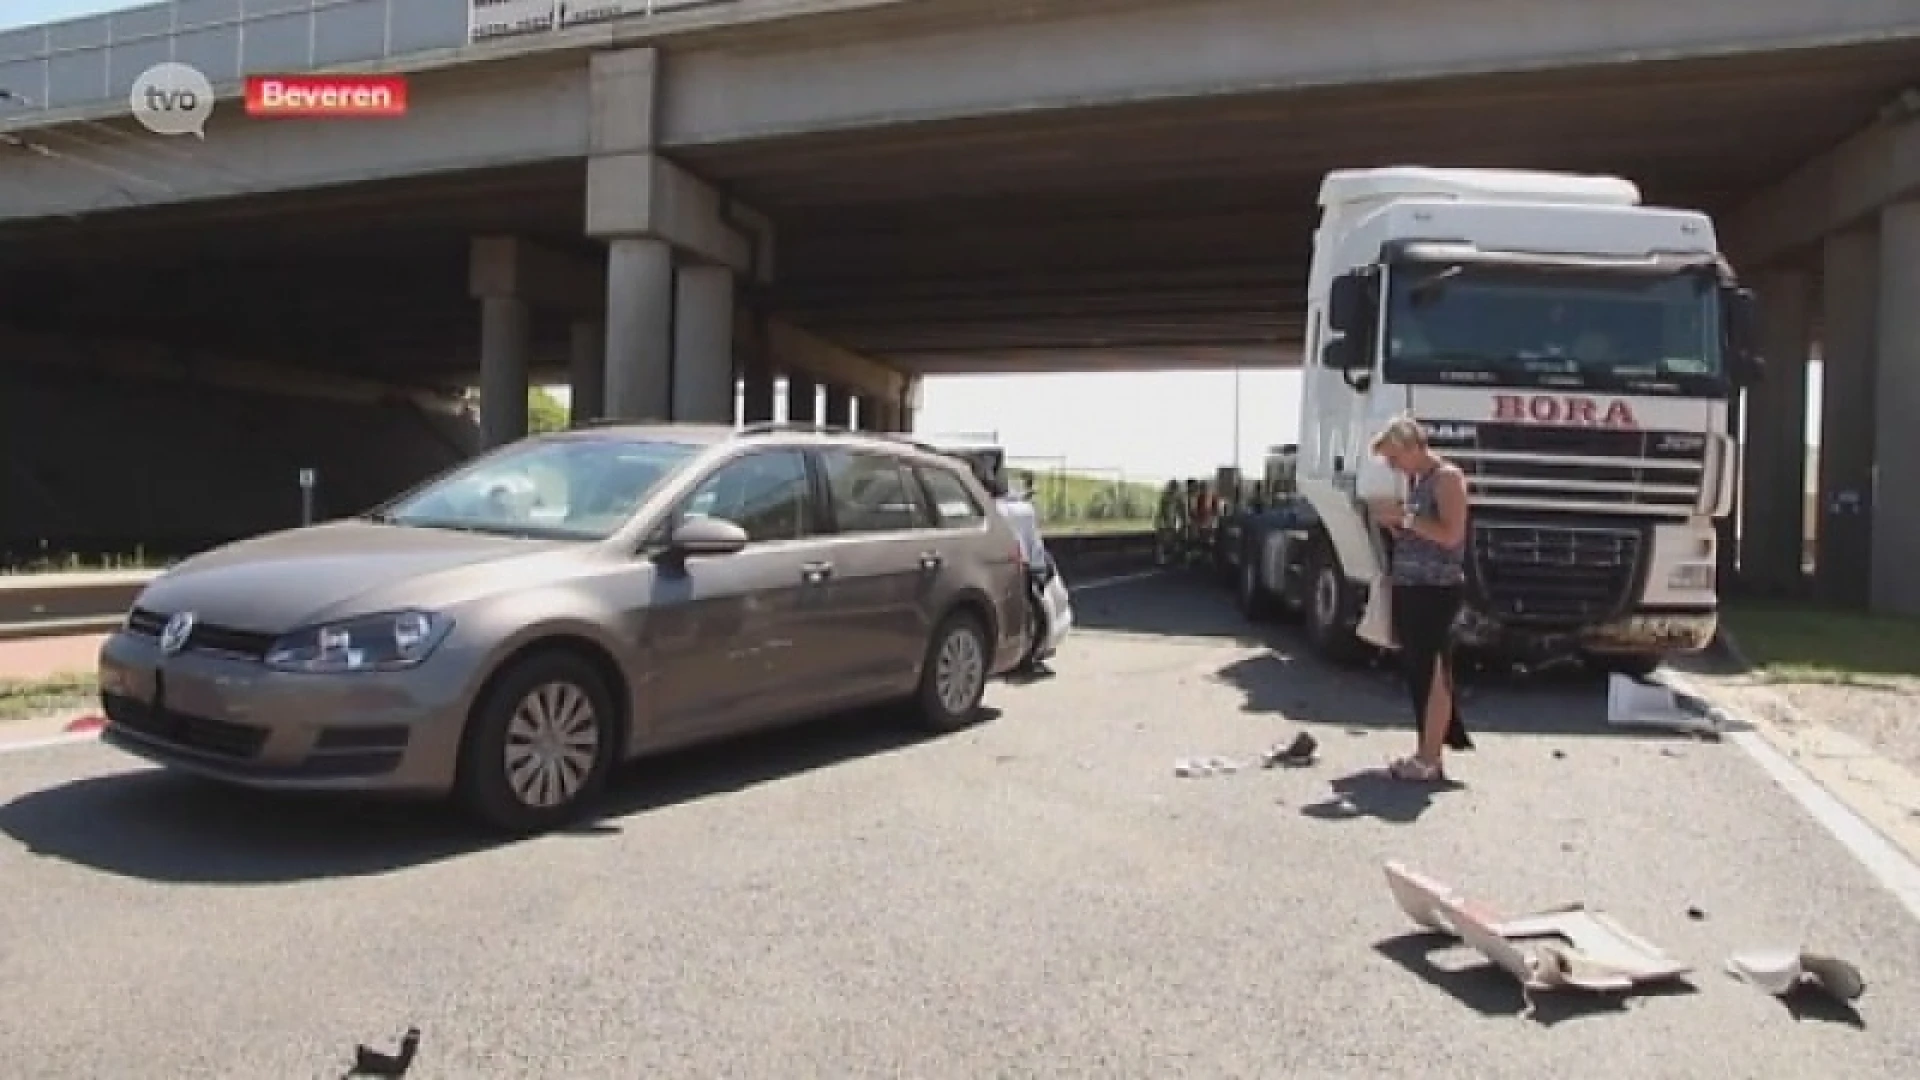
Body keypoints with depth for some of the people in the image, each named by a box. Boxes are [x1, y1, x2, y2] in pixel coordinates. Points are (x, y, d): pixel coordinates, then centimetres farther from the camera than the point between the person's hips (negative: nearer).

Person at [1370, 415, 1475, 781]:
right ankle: (1427, 749, 18)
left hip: (1436, 589, -9)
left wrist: (1405, 517, -16)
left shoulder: (1447, 477, -8)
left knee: (1433, 674, -5)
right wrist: (1394, 524, 7)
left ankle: (1430, 760, -1)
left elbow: (1451, 535, -18)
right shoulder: (1416, 480, 18)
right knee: (1418, 672, 11)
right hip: (1410, 587, 9)